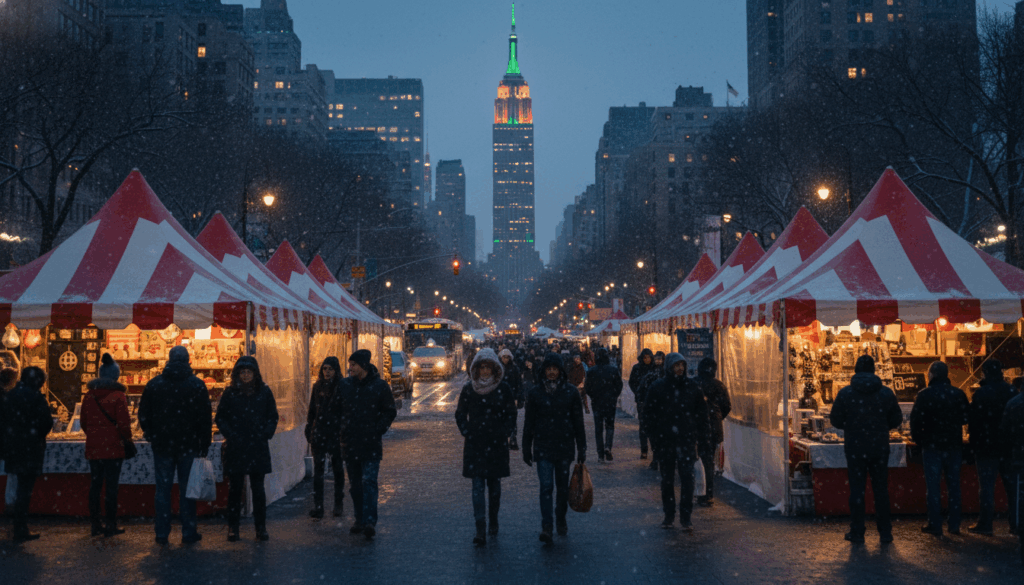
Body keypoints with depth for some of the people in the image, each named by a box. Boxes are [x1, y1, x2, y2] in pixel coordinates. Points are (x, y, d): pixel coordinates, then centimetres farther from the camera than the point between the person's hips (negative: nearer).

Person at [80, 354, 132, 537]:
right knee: (111, 486, 0)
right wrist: (127, 439, 4)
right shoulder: (118, 396, -10)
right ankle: (111, 525, 3)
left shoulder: (89, 396, 6)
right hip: (113, 448, -5)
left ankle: (96, 524, 16)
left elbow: (84, 422, 11)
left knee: (95, 485, 11)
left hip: (93, 447, 5)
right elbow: (123, 422, -12)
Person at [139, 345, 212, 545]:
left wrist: (151, 435, 19)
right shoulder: (197, 385, -3)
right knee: (187, 488, 4)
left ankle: (162, 533, 8)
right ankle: (188, 532, 6)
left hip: (162, 445, 1)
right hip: (189, 445, -1)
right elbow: (205, 418, -3)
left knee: (163, 488, 6)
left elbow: (143, 415, 6)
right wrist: (204, 446, 2)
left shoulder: (154, 384, 2)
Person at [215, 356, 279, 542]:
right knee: (235, 488, 4)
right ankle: (232, 528, 13)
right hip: (235, 449, 0)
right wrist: (230, 435, -9)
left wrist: (265, 434, -6)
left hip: (258, 448, 0)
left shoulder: (264, 392, 5)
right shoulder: (230, 393, 3)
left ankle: (261, 528, 10)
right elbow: (220, 418, 5)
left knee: (258, 488, 3)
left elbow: (272, 417, 9)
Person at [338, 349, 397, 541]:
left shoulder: (379, 386, -4)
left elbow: (390, 412, 1)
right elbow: (339, 411, 17)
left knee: (369, 482, -14)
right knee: (355, 485, 11)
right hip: (351, 444, 5)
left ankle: (370, 521, -17)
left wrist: (377, 431, -8)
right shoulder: (346, 386, 8)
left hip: (371, 445, -5)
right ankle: (360, 519, 21)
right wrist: (343, 435, 8)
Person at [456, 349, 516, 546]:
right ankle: (480, 531, -10)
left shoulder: (503, 389, 0)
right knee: (477, 486, -6)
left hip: (497, 444, 0)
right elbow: (460, 414, 11)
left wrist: (504, 433, -4)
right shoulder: (469, 389, 2)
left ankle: (493, 522, 30)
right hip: (474, 444, 0)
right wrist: (466, 432, 0)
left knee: (494, 484, 11)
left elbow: (511, 415, 6)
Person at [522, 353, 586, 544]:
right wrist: (526, 448, 4)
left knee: (563, 487, 11)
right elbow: (529, 423, 6)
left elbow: (578, 423, 5)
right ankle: (546, 526, -11)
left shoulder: (571, 392, 2)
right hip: (543, 448, -1)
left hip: (564, 447, 1)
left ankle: (561, 520, 30)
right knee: (546, 486, -10)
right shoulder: (535, 392, 1)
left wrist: (582, 448, 4)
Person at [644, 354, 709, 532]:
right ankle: (669, 516, 19)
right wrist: (654, 438, -5)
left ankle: (686, 518, -1)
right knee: (667, 479, 8)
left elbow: (701, 414, 7)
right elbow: (650, 415, 2)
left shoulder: (692, 387, 3)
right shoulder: (658, 388, 1)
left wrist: (703, 438, 2)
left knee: (687, 478, -6)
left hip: (687, 440, 0)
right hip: (665, 442, 0)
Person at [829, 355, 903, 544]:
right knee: (881, 489, 10)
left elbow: (835, 420, -4)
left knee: (856, 489, 5)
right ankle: (885, 532, 14)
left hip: (855, 448, -2)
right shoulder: (886, 393, -2)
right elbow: (896, 420, 4)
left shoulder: (845, 393, -7)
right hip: (880, 448, 2)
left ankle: (857, 532, 8)